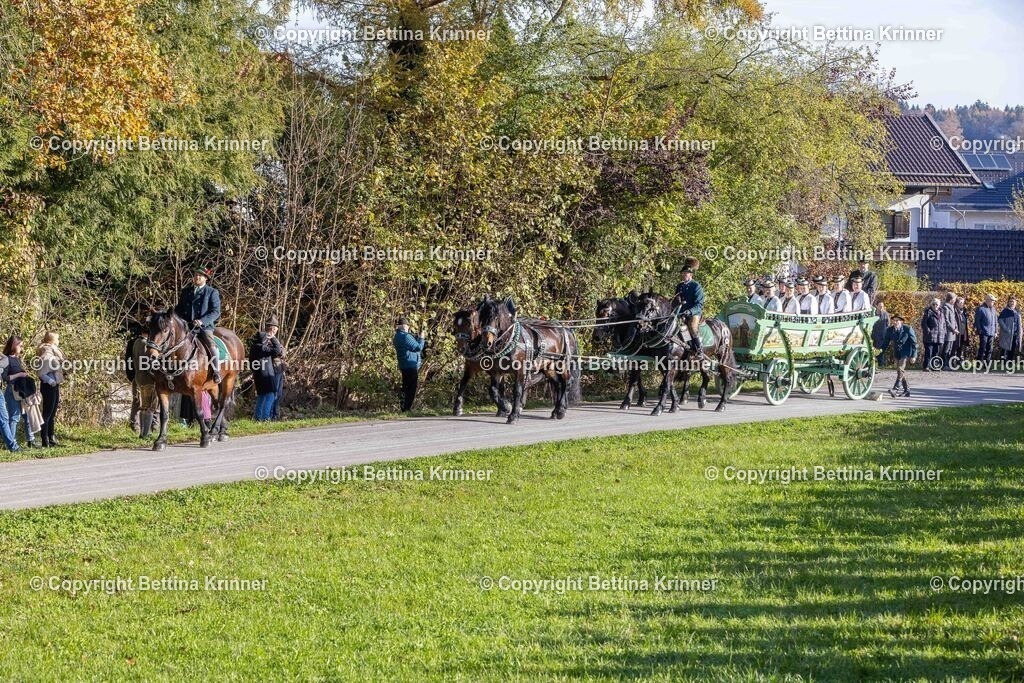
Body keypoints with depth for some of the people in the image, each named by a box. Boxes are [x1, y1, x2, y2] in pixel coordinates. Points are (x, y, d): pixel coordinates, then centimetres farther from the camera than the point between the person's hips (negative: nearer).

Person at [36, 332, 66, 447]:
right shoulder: (46, 353, -14)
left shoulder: (54, 352, 15)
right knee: (47, 413, -7)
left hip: (55, 385, 10)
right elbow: (41, 373, -19)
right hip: (48, 386, -10)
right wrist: (50, 380, -27)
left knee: (52, 414, 13)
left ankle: (51, 439, 19)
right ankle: (45, 441, -7)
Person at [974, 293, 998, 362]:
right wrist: (979, 330, -12)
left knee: (989, 350, 8)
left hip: (991, 333, 7)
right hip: (984, 333, -7)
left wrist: (995, 331, 15)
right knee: (982, 349, -6)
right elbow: (977, 320, -8)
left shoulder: (993, 309, 14)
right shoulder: (981, 309, -8)